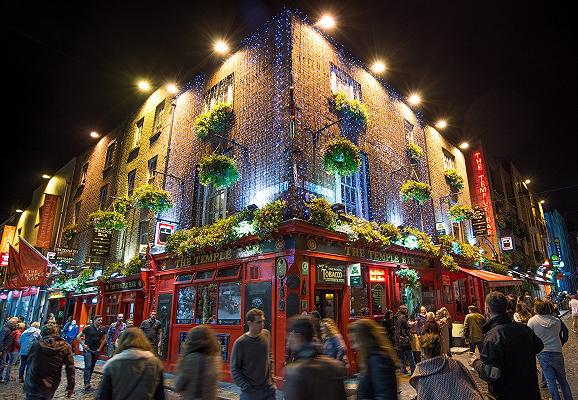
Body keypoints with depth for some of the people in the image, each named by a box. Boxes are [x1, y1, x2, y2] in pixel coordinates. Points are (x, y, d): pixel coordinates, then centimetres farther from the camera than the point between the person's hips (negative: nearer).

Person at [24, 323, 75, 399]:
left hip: (33, 385, 0)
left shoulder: (36, 345, -4)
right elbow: (70, 368, -7)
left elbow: (29, 363, 7)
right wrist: (70, 386, 0)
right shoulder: (65, 347, -6)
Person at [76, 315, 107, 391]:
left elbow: (104, 339, 16)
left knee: (92, 367, 10)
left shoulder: (102, 330, 2)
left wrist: (100, 347, 8)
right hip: (88, 350, -4)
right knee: (88, 366, -13)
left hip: (96, 351, 5)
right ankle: (87, 384, -13)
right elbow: (78, 336, -3)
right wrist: (83, 345, -9)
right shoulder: (88, 328, -10)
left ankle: (87, 382, 22)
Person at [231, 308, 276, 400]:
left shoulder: (266, 334, 0)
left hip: (269, 388, 4)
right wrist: (245, 386, -14)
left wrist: (271, 375, 10)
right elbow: (234, 369, -8)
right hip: (251, 391, -4)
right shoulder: (240, 343, -14)